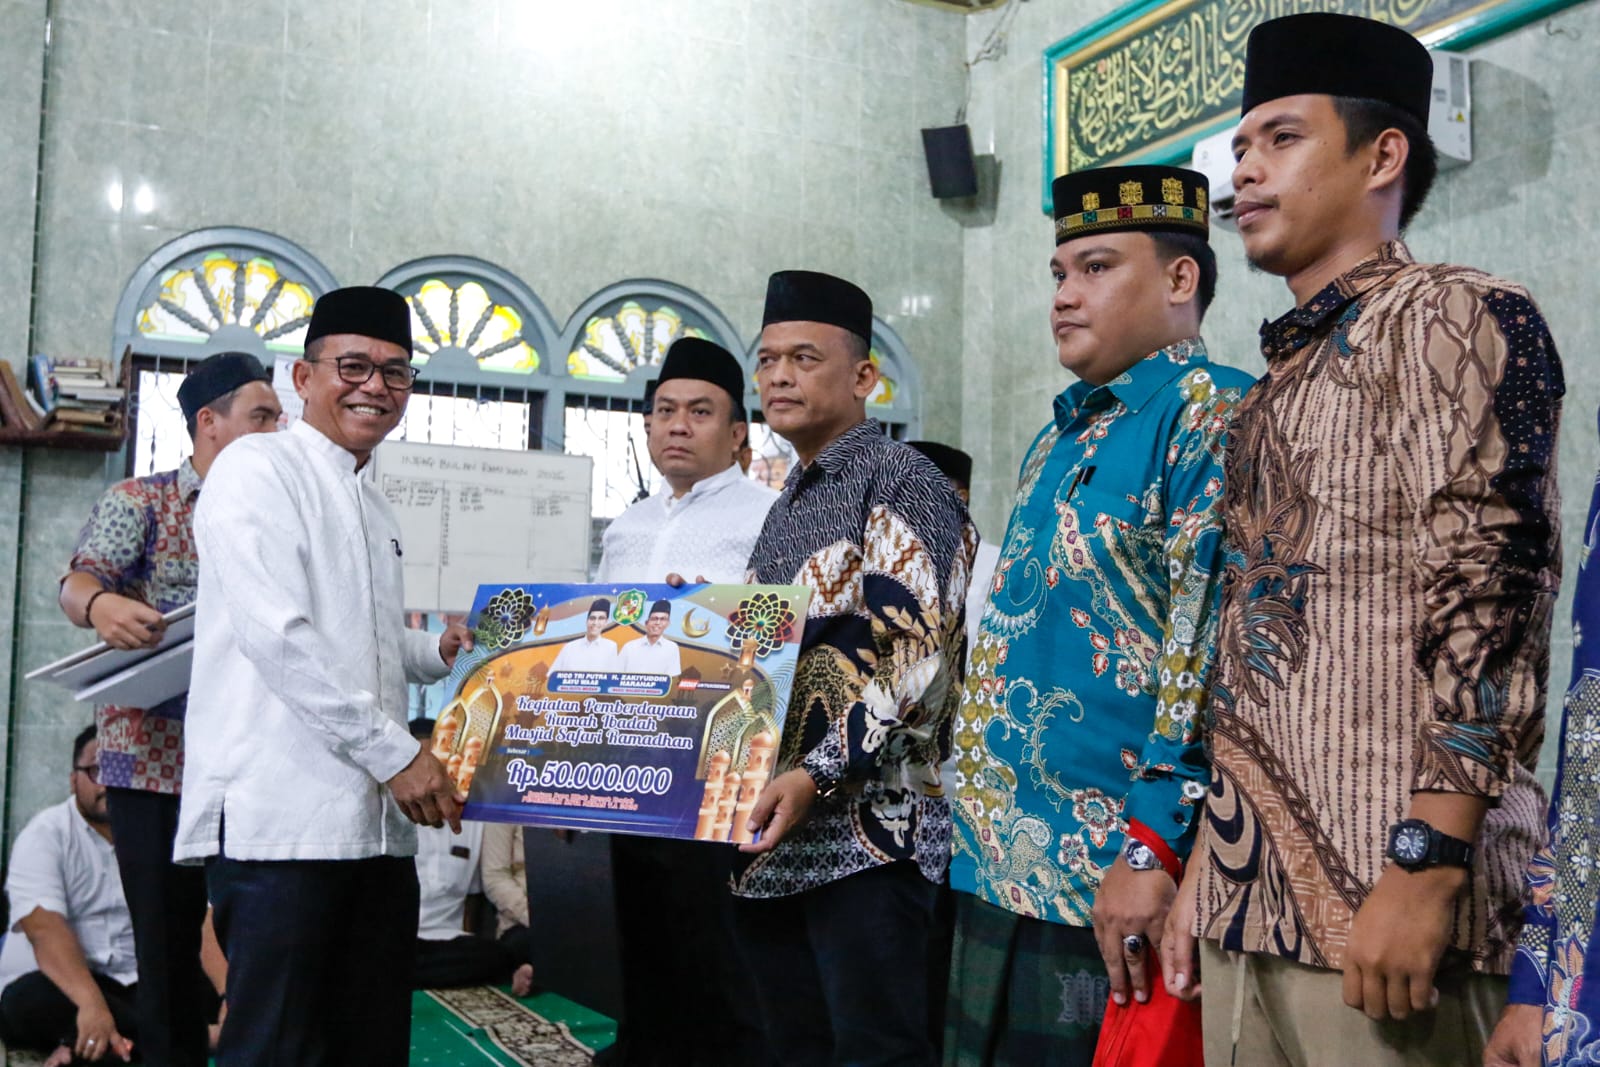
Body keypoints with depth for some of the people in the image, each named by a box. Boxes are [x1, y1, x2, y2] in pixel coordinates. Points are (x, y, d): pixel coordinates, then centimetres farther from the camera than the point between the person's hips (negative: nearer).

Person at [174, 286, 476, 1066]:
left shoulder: (375, 507, 22)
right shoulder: (257, 468, -3)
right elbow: (276, 634, -15)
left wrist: (438, 652, 10)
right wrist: (394, 752, -16)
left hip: (378, 820, 8)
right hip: (281, 818, -8)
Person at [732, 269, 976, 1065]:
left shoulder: (899, 482, -6)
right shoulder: (786, 507, 20)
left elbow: (918, 659, -16)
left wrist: (818, 776, -23)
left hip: (867, 829, -8)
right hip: (768, 838, 8)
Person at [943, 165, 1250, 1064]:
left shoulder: (1211, 414, -10)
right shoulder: (1061, 437, 18)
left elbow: (1211, 640, -21)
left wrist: (1152, 843, -25)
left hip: (1112, 886, -8)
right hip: (1001, 868, 9)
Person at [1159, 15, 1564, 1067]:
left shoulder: (1454, 317, -5)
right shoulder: (1278, 380, 19)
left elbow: (1490, 597, -15)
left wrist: (1427, 868, -22)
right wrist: (1205, 871, 17)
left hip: (1380, 900, -7)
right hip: (1248, 900, 8)